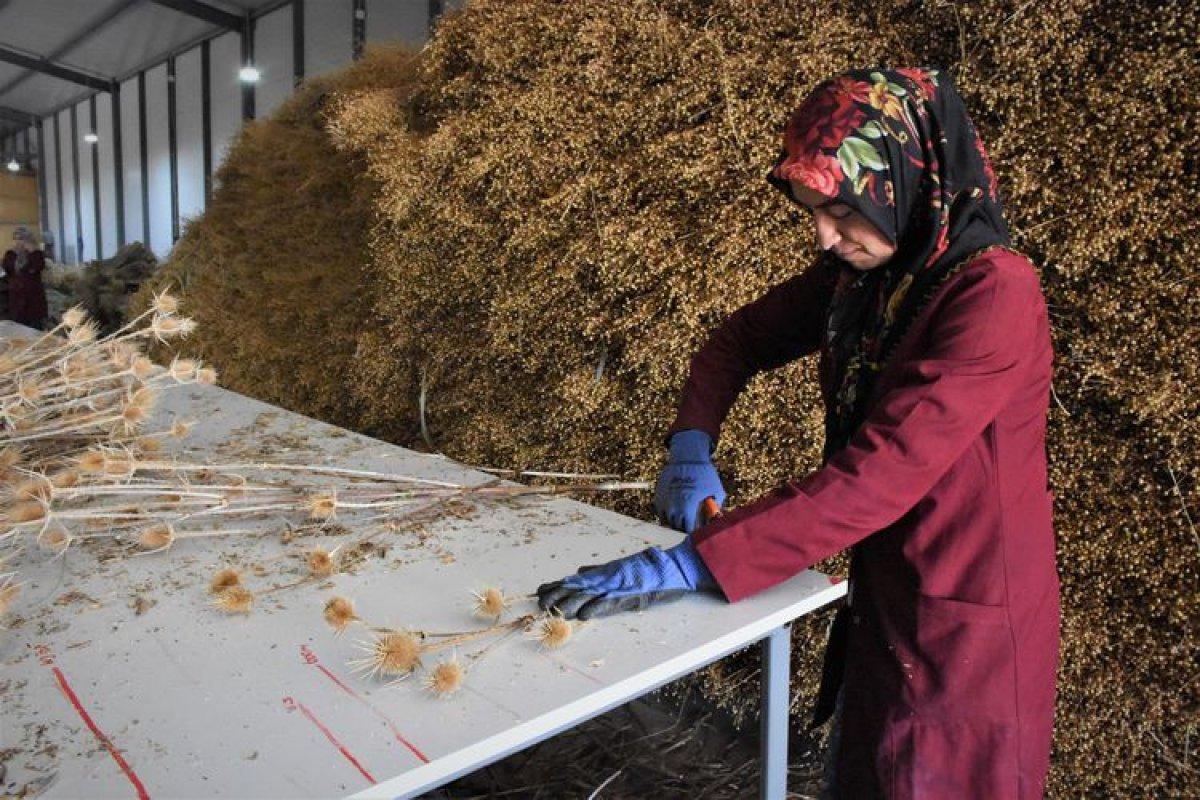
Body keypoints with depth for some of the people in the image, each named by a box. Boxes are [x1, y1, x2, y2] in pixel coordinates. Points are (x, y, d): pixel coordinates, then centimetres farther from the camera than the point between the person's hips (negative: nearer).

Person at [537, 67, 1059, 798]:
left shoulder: (993, 292, -24)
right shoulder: (856, 271, -1)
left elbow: (881, 475, -32)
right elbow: (744, 338, 9)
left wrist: (688, 565, -33)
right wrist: (691, 445, -9)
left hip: (966, 627, -6)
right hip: (881, 602, 7)